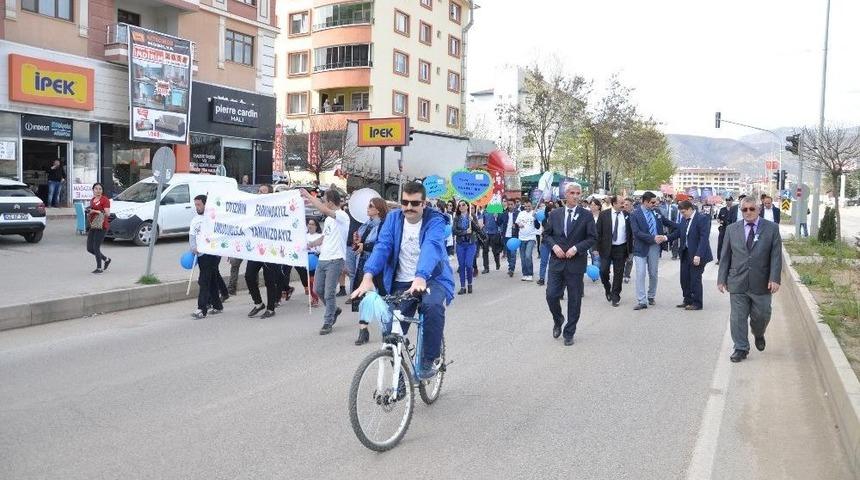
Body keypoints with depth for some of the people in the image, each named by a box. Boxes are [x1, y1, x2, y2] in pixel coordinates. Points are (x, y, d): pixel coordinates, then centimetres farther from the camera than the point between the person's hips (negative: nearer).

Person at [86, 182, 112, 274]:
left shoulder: (105, 200, -7)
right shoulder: (92, 200, 18)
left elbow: (107, 214, -15)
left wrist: (96, 211, -24)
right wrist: (89, 214, 10)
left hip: (101, 226, -9)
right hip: (92, 226, 9)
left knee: (96, 247, -8)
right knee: (89, 248, 7)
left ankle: (99, 268, 3)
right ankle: (106, 259, 24)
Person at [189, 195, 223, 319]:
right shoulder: (195, 219, 16)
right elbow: (192, 235, 14)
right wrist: (193, 248, -4)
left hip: (211, 254, -7)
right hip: (200, 254, 7)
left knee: (204, 282, -11)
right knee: (211, 281, 14)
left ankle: (202, 310, -11)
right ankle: (217, 306, 23)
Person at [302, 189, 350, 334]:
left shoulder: (342, 216, -12)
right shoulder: (329, 218, 18)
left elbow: (324, 209, -28)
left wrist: (309, 197, -22)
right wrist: (311, 244, 12)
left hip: (335, 260, -9)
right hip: (322, 259, 9)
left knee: (329, 293, -4)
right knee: (319, 290, 13)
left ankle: (327, 323, 8)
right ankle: (334, 310, 34)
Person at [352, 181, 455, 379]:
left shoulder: (435, 221, -12)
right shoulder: (394, 218, -1)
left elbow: (432, 247, -31)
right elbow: (382, 247, -13)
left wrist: (421, 277, -50)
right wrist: (368, 277, -31)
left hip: (432, 279, -3)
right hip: (401, 283, 3)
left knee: (433, 305, -34)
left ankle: (430, 359, -12)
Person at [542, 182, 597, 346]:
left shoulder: (586, 215, -1)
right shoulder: (554, 214, 6)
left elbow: (592, 238, -2)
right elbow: (546, 234, 10)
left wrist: (576, 248, -15)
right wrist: (554, 246, -9)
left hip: (576, 263, -1)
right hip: (556, 261, 2)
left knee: (574, 299, 5)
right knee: (551, 295, -2)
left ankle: (569, 333, 19)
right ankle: (558, 320, 28)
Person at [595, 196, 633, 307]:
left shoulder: (626, 215, 3)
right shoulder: (604, 215, -3)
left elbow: (630, 232, 6)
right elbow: (598, 232, -1)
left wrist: (630, 249, 2)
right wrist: (597, 247, -6)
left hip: (621, 248, 1)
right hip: (606, 248, -1)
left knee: (618, 273, 5)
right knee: (603, 271, -4)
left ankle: (615, 296, 17)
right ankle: (607, 289, 24)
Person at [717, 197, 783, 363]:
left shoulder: (772, 228, 0)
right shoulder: (732, 229, 5)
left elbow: (776, 256, -4)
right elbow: (725, 256, 7)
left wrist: (774, 279, -13)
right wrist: (722, 279, 3)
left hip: (761, 283, -1)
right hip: (737, 282, 1)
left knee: (761, 315, 10)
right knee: (738, 317, 3)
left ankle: (758, 335, 42)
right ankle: (741, 349, 15)